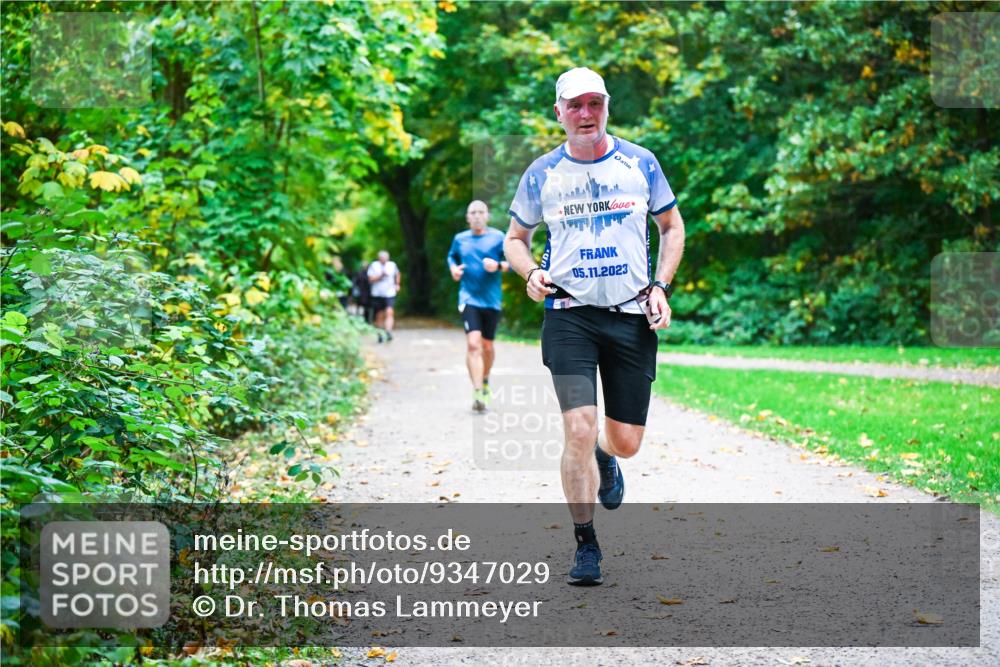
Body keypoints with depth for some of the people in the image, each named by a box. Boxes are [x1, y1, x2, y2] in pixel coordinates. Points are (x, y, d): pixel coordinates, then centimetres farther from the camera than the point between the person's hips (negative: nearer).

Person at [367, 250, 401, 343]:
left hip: (390, 294, 0)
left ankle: (388, 331, -29)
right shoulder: (374, 265, -1)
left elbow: (397, 274, 26)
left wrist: (397, 284, 16)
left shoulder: (392, 265, 6)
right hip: (377, 294, 0)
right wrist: (381, 275, -18)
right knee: (379, 315, 7)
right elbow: (371, 279, -9)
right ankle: (380, 334, 21)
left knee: (389, 312, -19)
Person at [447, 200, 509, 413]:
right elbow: (451, 256, 25)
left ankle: (485, 379, 42)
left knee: (487, 346, 13)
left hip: (492, 300, 1)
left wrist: (499, 265, -19)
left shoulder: (498, 237, -1)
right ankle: (477, 393, -21)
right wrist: (453, 269, 5)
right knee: (473, 344, -17)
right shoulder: (460, 239, 7)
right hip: (469, 298, 0)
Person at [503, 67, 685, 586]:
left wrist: (660, 286, 1)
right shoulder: (541, 174, 3)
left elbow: (672, 226, 15)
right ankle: (585, 546, 1)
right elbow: (515, 237, 15)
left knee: (626, 441, 3)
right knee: (579, 430, -14)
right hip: (569, 314, -1)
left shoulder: (640, 163, 4)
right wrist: (531, 273, -7)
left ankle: (604, 460, 43)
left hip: (632, 315, 1)